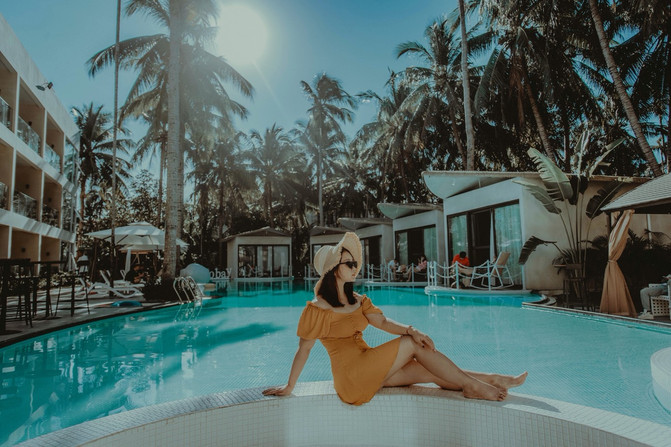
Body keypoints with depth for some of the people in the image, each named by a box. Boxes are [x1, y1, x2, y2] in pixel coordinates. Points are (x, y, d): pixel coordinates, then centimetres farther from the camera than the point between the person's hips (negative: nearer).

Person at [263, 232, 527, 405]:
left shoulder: (357, 300, 11)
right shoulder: (317, 309, -12)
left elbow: (383, 322, 0)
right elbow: (303, 350, -10)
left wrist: (411, 330, -18)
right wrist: (289, 388, -7)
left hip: (370, 368, 7)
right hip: (351, 373, -7)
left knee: (430, 370, -8)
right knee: (411, 344, -17)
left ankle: (491, 380, -8)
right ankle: (470, 384, -10)